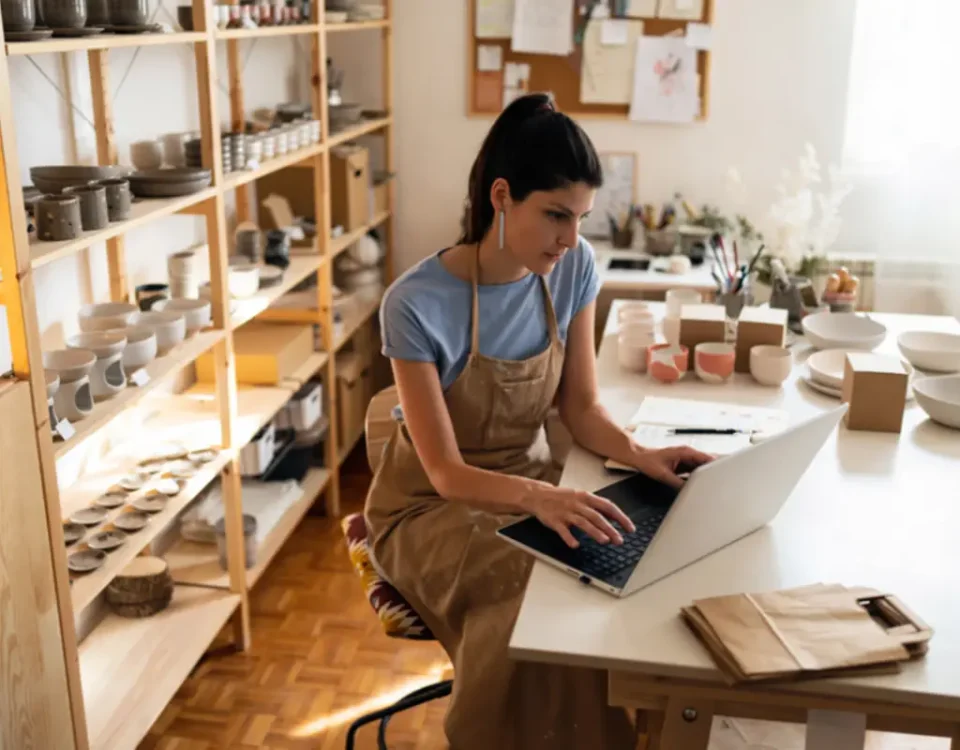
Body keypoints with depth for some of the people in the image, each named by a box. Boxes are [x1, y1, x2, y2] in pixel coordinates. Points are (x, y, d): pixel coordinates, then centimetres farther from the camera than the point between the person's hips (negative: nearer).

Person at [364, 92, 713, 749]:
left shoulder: (574, 268, -7)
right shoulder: (418, 303, -23)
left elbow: (583, 407, -2)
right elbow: (445, 471, -22)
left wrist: (639, 454, -22)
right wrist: (538, 497, -40)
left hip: (530, 482, 5)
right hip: (433, 507, -4)